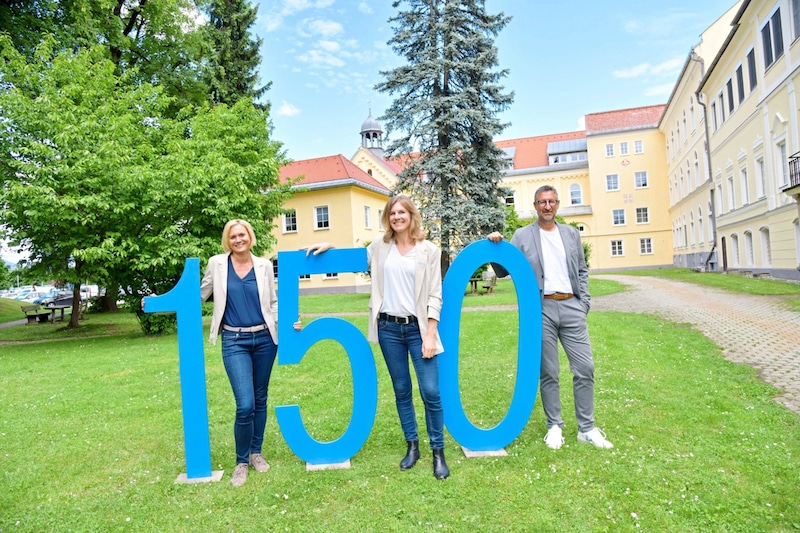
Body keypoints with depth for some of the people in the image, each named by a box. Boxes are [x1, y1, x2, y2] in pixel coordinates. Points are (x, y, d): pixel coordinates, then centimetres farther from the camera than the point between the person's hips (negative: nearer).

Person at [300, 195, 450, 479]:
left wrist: (430, 335, -9)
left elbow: (434, 296, -4)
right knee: (401, 391, 12)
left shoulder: (430, 250, -2)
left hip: (418, 328, -2)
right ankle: (412, 446, 29)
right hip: (388, 328, 3)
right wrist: (330, 247, 8)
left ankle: (438, 451, 16)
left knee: (430, 391, -4)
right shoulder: (379, 247, 5)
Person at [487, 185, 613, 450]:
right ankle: (554, 426, 20)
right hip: (541, 308, -3)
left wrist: (584, 303, 6)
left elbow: (582, 271, 16)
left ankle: (587, 428, 16)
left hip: (571, 306, 3)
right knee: (548, 372, 5)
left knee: (585, 368, 3)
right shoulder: (522, 235, 4)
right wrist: (496, 247, -14)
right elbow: (503, 271, 2)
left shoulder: (572, 234, 13)